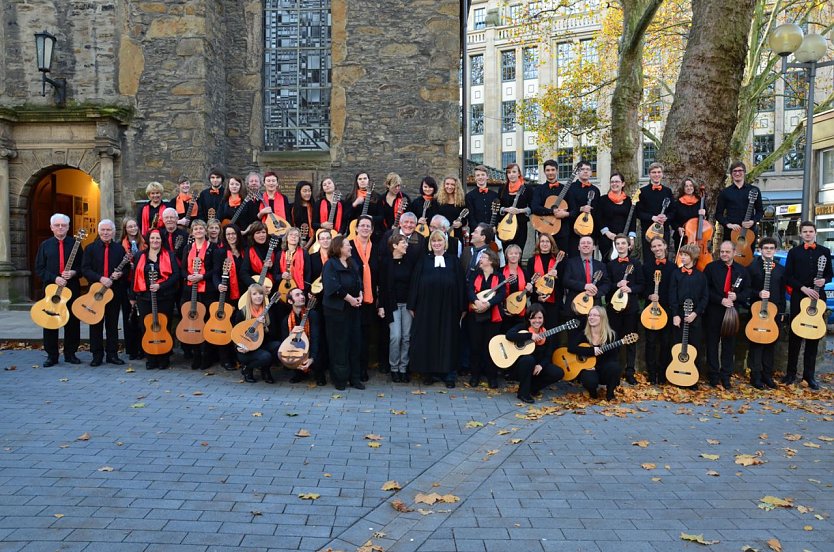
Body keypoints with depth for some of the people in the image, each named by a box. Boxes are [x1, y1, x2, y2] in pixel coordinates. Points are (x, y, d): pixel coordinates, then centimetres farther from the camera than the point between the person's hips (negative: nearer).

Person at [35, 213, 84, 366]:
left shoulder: (75, 244, 6)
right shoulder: (45, 245, 7)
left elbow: (83, 266, 6)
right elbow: (39, 269, 3)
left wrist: (73, 273, -14)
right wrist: (54, 278, -12)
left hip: (72, 287, 0)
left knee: (73, 322, 3)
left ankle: (70, 353, 14)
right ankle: (51, 355, 10)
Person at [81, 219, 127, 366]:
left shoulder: (120, 248, 8)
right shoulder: (91, 248, 3)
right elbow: (85, 269, -5)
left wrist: (120, 274, -14)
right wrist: (100, 278, -19)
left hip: (115, 291, 1)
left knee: (113, 324, 7)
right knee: (96, 324, 4)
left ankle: (112, 354, 13)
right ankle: (97, 355, 11)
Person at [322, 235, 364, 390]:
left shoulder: (352, 264, 15)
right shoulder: (331, 264, -7)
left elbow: (359, 282, 15)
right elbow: (333, 286, -18)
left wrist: (360, 295, -3)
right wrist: (350, 298, -16)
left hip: (354, 308, 7)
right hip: (337, 309, -7)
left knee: (355, 342, 7)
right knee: (339, 344, -1)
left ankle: (355, 377, 15)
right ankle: (340, 379, 8)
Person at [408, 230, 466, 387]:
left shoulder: (453, 261, 10)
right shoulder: (423, 260, 9)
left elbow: (460, 284, 7)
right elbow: (415, 282, 6)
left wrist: (462, 308, 1)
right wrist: (412, 306, 0)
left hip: (448, 307, 0)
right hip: (426, 306, 0)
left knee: (448, 338, 3)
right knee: (427, 338, 3)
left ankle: (449, 374, 11)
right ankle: (430, 372, 14)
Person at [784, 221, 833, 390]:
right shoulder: (794, 252, 5)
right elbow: (788, 276, 0)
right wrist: (804, 288, -13)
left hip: (817, 297, 1)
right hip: (798, 297, -1)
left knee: (814, 336, 4)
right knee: (795, 336, 2)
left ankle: (809, 374, 12)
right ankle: (791, 373, 10)